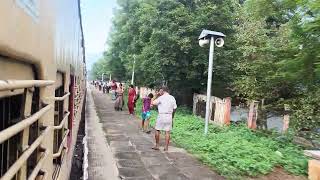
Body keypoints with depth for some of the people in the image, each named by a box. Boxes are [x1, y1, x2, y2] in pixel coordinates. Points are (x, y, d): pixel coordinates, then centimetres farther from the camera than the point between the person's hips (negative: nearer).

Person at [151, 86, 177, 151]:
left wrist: (157, 96, 4)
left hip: (161, 115, -4)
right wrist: (172, 117, 18)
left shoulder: (161, 98, -8)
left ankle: (157, 146, 13)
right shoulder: (172, 98, 5)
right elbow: (174, 108, 7)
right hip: (169, 116, 4)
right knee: (167, 132, 7)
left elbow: (153, 103, -3)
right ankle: (166, 147, 10)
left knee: (157, 130, 9)